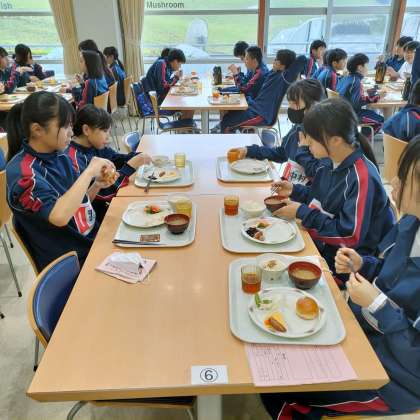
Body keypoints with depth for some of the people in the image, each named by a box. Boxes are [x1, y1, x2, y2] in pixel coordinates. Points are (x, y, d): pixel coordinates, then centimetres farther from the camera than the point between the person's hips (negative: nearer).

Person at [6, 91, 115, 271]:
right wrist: (89, 171, -26)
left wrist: (97, 185, -6)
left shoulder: (60, 156, 2)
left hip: (94, 239, 7)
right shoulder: (21, 171, -19)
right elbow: (59, 216, -35)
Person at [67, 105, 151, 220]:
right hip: (96, 213, -7)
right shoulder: (74, 159, -24)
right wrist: (131, 166, -24)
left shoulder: (95, 146, -1)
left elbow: (116, 158, 14)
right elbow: (102, 192, -25)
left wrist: (139, 156, -6)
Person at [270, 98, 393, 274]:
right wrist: (295, 191, -1)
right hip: (317, 242, 7)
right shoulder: (331, 163, -1)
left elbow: (350, 237, -23)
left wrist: (302, 213, -19)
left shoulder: (362, 178, -24)